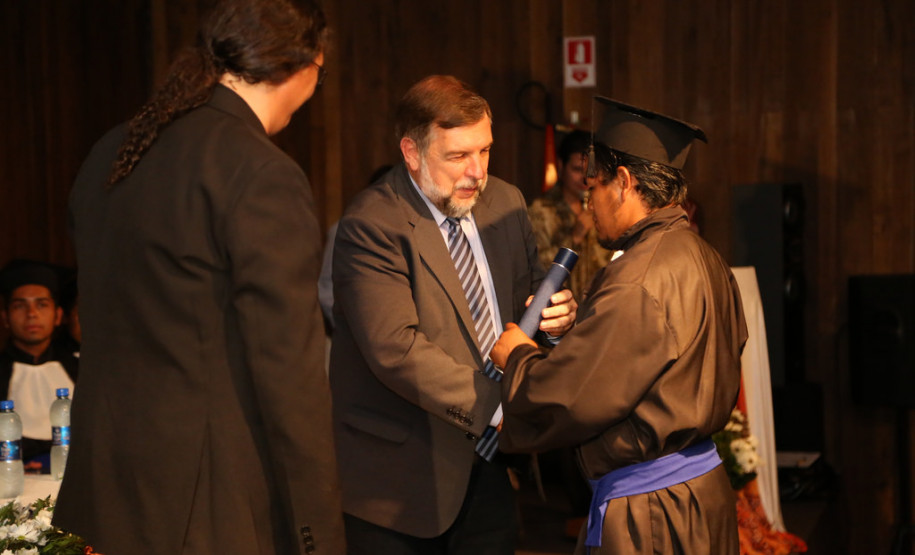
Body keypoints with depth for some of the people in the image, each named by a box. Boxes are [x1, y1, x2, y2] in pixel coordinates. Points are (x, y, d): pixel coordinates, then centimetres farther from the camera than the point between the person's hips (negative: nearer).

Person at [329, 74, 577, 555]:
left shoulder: (505, 203, 6)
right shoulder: (370, 226, -17)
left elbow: (527, 295, 15)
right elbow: (396, 349, -26)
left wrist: (557, 312, -10)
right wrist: (499, 406, -30)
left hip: (490, 459, 6)